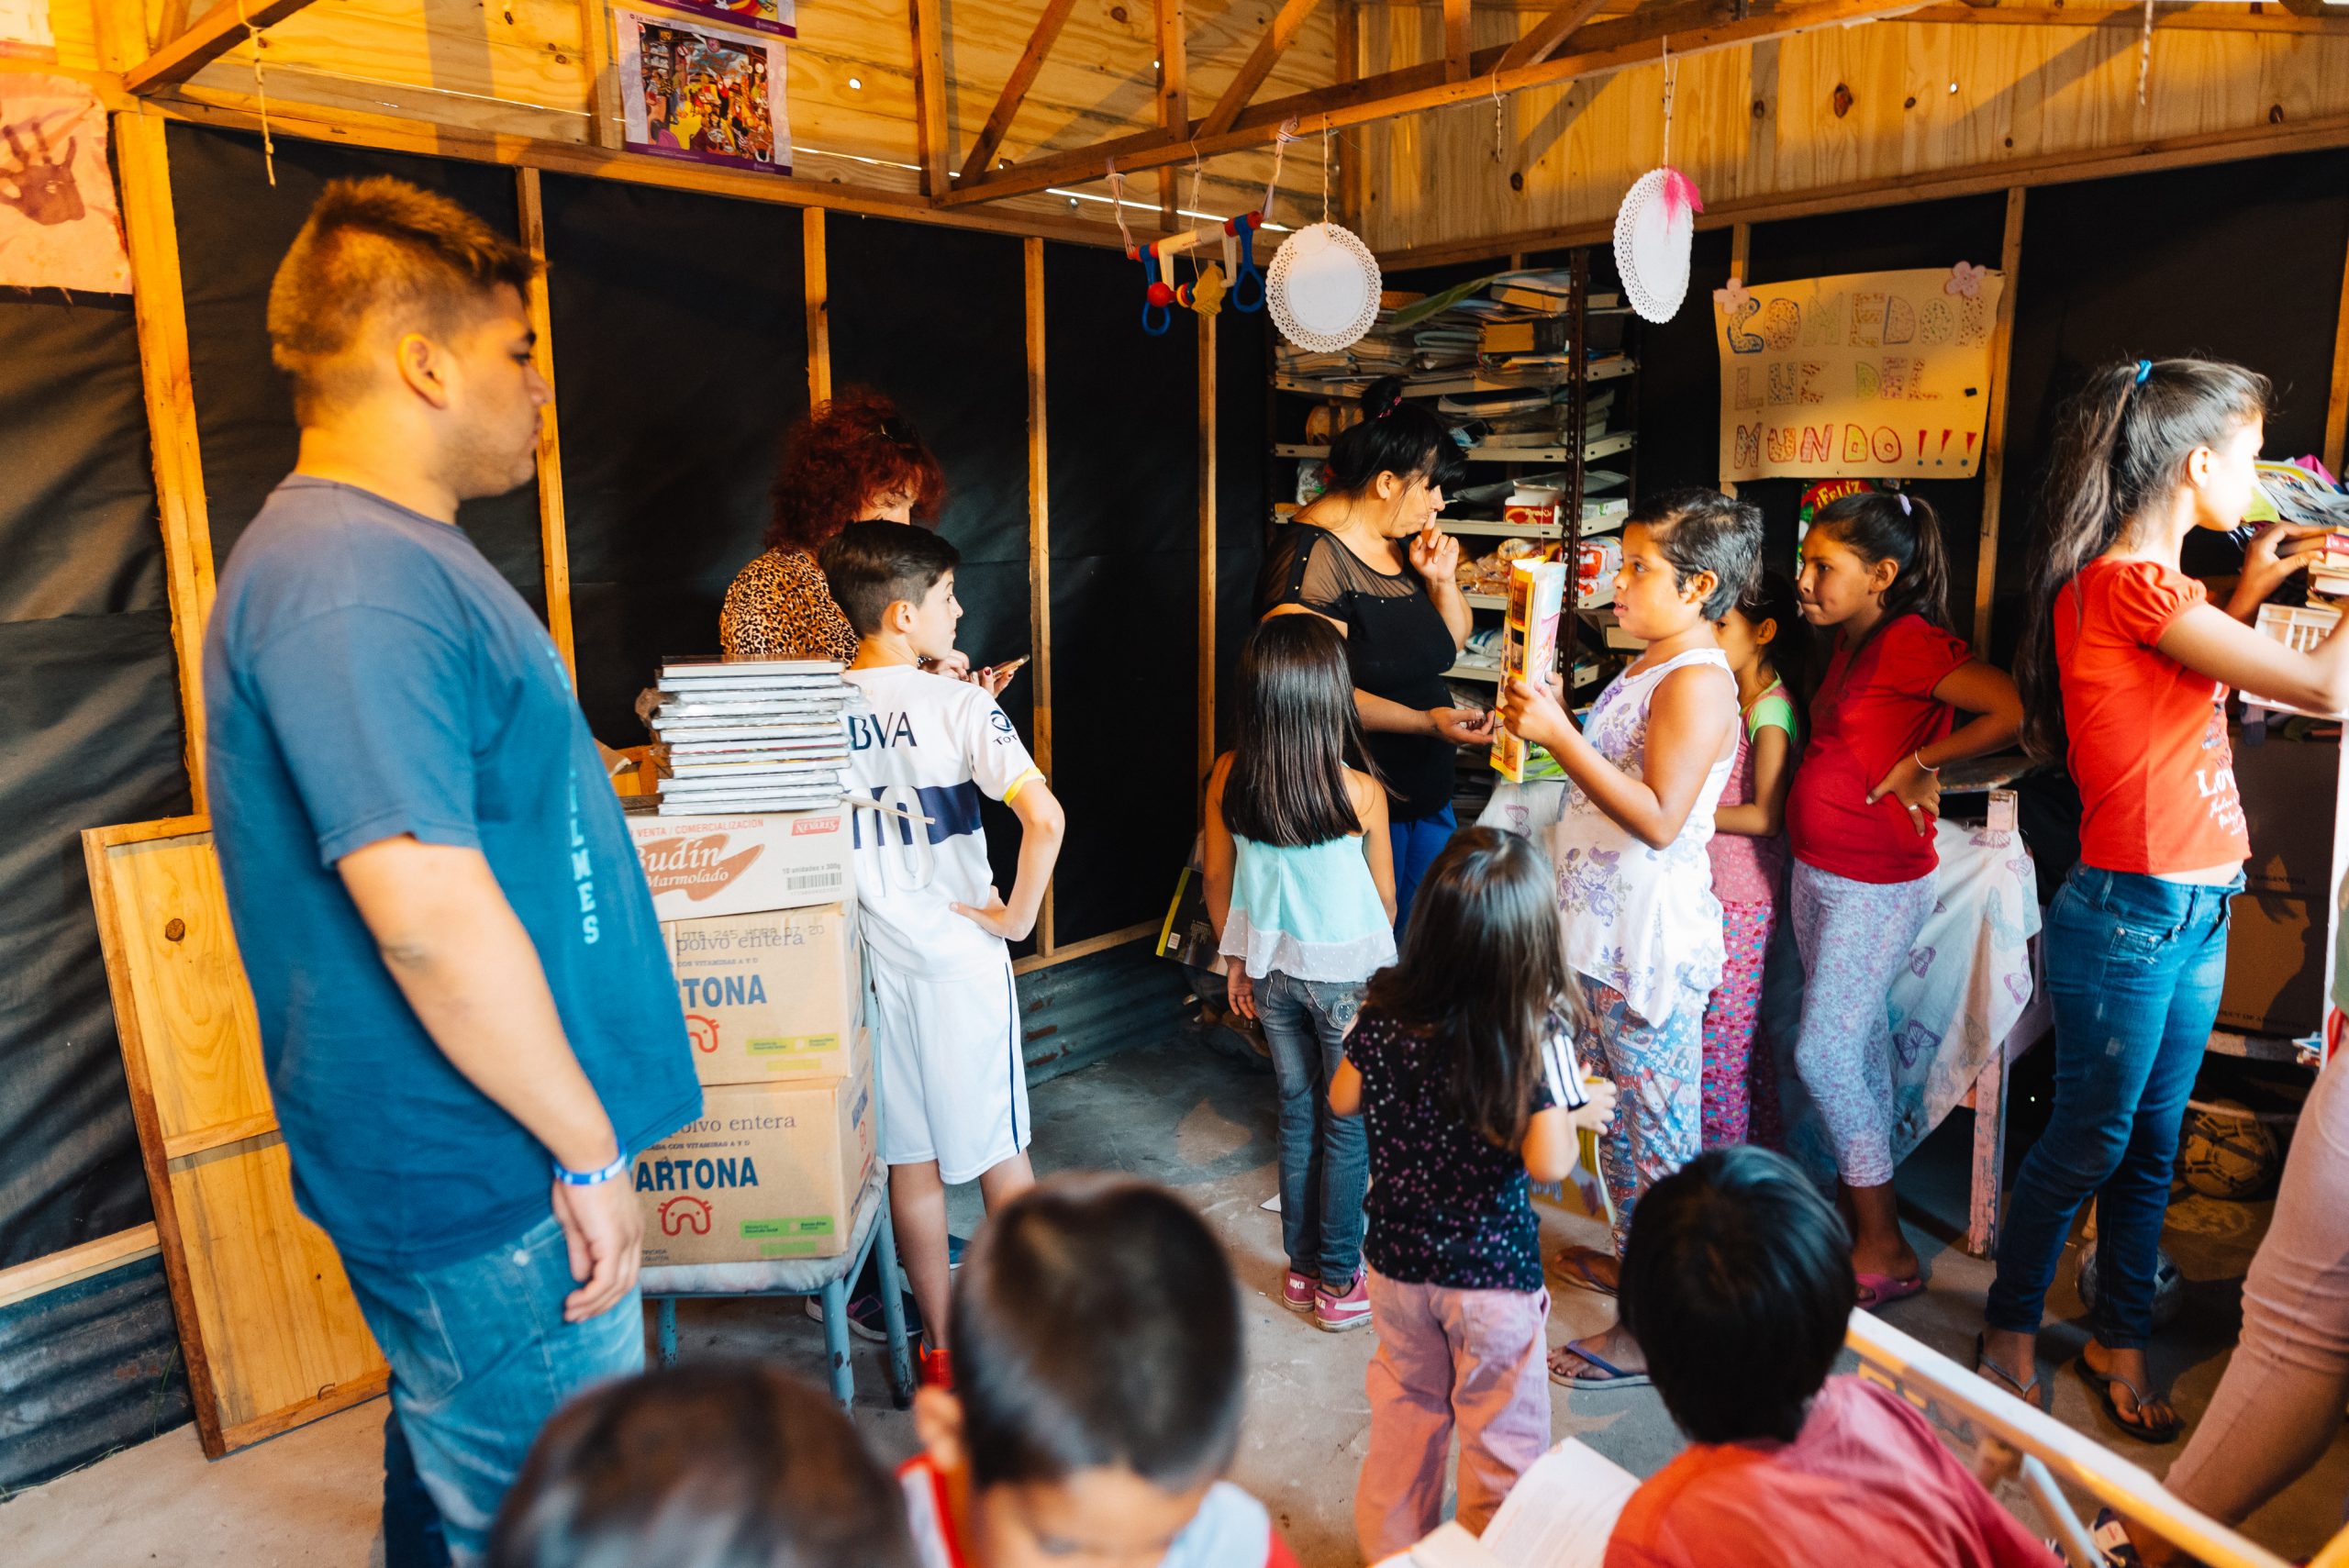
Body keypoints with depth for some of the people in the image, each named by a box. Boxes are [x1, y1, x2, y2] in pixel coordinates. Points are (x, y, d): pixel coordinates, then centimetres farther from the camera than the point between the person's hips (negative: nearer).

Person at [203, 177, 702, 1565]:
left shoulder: (404, 556, 13)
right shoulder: (347, 581, -22)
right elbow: (428, 914, -29)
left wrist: (621, 979, 25)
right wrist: (589, 1151, -20)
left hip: (499, 1158, 10)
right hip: (487, 1187, -10)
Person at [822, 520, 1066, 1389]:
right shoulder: (959, 704, -14)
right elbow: (1044, 817, -25)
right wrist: (1016, 914, -12)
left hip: (871, 958, 3)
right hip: (962, 954, -3)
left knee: (911, 1159, 13)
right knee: (998, 1146, 13)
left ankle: (940, 1344, 26)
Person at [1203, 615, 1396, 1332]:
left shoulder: (1228, 778, -12)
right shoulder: (1359, 793, -20)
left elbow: (1218, 881, -1)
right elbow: (1385, 896, -6)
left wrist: (1236, 959, 14)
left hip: (1273, 969, 4)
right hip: (1347, 972, -4)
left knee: (1297, 1114, 19)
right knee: (1349, 1125, 12)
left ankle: (1302, 1269, 31)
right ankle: (1339, 1283, 24)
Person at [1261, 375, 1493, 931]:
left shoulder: (1403, 541, 9)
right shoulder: (1313, 553, -17)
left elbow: (1451, 642, 21)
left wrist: (1441, 580, 1)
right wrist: (1426, 721, -26)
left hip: (1428, 792, 9)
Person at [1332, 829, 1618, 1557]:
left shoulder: (1384, 1014, -14)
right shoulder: (1535, 1037, -25)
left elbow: (1343, 1100, 0)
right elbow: (1547, 1164, -25)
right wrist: (1578, 1111, -6)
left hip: (1397, 1258, 4)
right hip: (1492, 1275, -4)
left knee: (1405, 1407, 26)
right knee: (1500, 1428, 19)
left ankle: (1390, 1542, 44)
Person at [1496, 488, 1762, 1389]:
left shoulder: (1699, 682, -18)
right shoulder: (1647, 669, 12)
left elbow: (1659, 818, -25)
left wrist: (1559, 736, -25)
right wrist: (1543, 723, 4)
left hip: (1652, 939, -10)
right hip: (1607, 929, 10)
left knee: (1659, 1129, 1)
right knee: (1617, 1111, 22)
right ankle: (1633, 1255, 40)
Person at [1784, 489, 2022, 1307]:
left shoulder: (1909, 641, -18)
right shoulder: (1848, 643, 9)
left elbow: (2013, 709, -28)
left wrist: (1919, 765, -20)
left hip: (1876, 885, -9)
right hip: (1816, 872, 9)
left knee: (1822, 1054, -5)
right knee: (1860, 1041, 18)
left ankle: (1884, 1249, 9)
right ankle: (1865, 1200, 33)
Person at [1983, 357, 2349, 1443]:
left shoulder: (2150, 584, 11)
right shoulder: (2126, 583, -20)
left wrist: (2246, 594, 18)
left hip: (2197, 913, 9)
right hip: (2130, 914, -9)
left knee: (2153, 1143, 17)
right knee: (2089, 1141, 5)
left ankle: (2122, 1339, 32)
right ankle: (2010, 1327, 24)